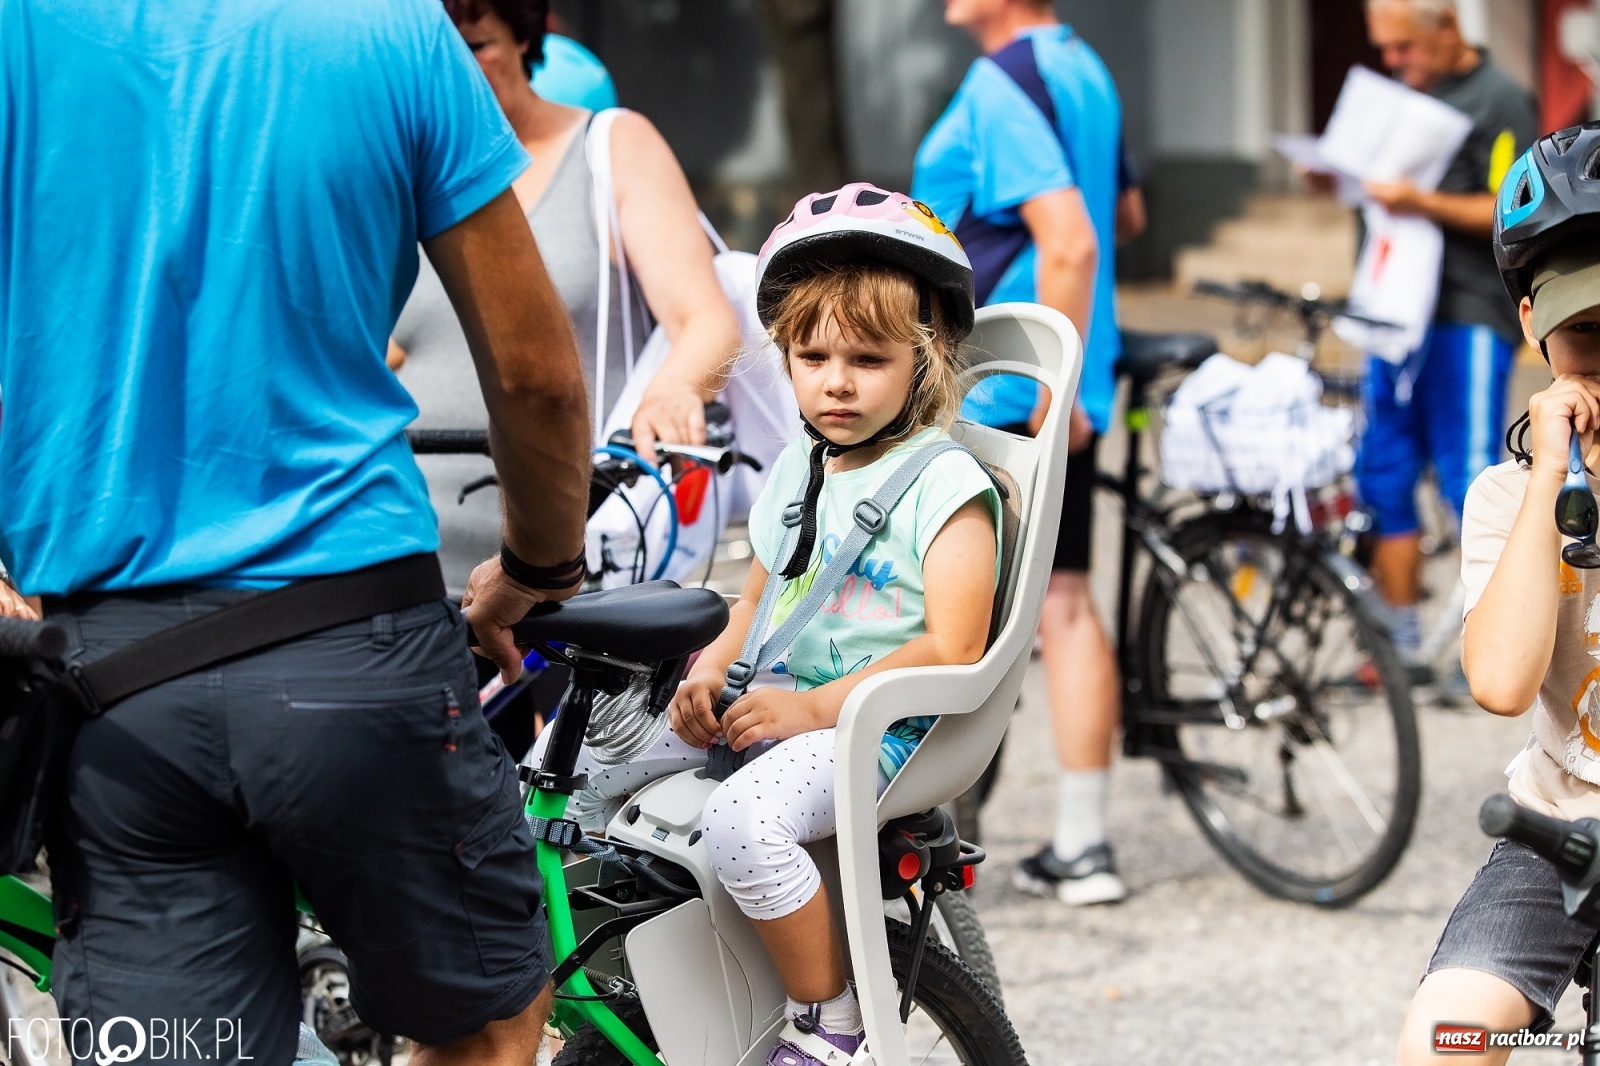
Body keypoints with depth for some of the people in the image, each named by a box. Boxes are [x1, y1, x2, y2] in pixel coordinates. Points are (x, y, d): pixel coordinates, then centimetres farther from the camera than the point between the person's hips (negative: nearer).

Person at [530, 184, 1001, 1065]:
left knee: (743, 819, -35)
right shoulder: (795, 469, 15)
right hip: (763, 707, 8)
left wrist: (812, 709, -21)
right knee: (573, 758, 2)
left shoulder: (945, 484, -9)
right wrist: (709, 673, 1)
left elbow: (951, 648, -16)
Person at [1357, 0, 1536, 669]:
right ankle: (1401, 642, 14)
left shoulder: (1501, 101, -5)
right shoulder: (1400, 94, 19)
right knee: (1383, 476, 7)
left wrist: (1422, 204, -23)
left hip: (1469, 318, -8)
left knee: (1468, 478, -9)